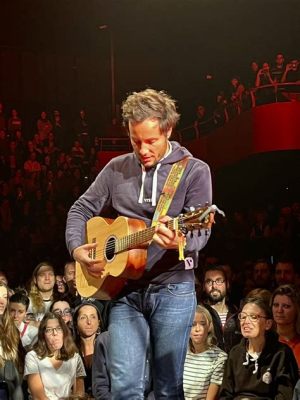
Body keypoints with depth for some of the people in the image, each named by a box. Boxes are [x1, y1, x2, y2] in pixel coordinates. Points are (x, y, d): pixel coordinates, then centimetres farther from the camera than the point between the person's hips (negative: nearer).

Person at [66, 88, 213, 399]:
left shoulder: (194, 171, -2)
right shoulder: (116, 169, 9)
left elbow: (201, 232, -10)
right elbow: (81, 209, 16)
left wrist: (179, 240, -32)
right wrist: (77, 248, -2)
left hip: (172, 287, -2)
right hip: (124, 289, 2)